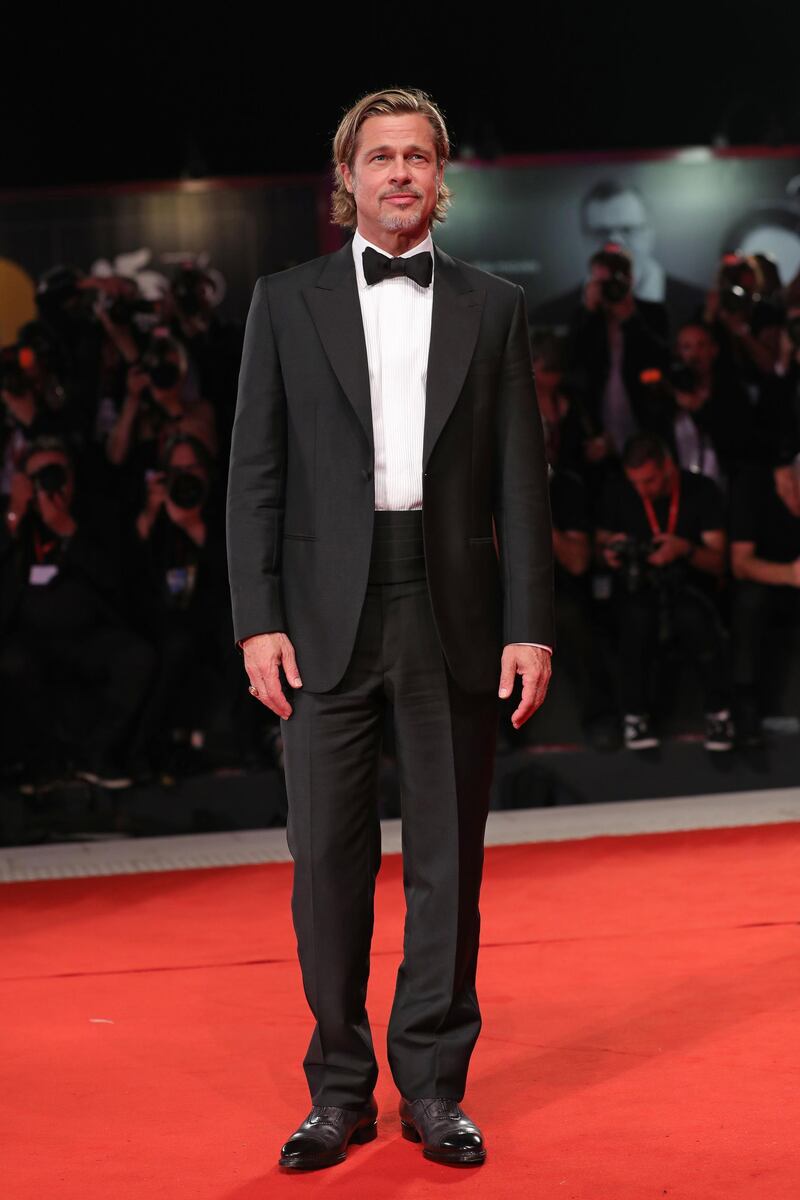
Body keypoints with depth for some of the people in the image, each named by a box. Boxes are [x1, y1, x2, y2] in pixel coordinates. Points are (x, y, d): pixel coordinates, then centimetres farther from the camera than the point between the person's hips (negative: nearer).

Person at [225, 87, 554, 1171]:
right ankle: (340, 1091, 13)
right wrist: (259, 618, -5)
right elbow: (255, 473, 3)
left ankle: (435, 1089, 16)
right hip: (328, 613, 0)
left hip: (454, 614, 1)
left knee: (448, 858, 5)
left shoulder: (494, 307, 8)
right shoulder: (287, 302, 7)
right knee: (330, 856, 2)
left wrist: (529, 625, -2)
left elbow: (521, 479, 5)